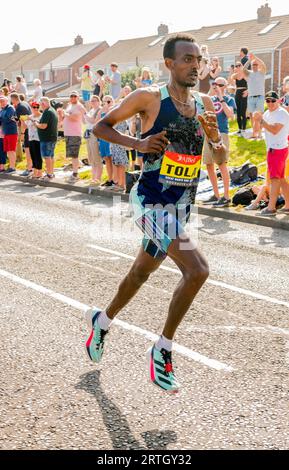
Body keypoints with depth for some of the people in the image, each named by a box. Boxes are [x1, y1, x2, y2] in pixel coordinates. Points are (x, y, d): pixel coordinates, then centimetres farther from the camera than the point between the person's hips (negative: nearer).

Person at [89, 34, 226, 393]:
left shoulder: (204, 104, 6)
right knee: (197, 271, -21)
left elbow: (221, 155, 13)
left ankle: (102, 321, 48)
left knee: (142, 272, 22)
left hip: (182, 205, 7)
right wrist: (137, 143, -18)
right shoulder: (149, 98, -10)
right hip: (151, 202, -7)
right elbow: (101, 126, -2)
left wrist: (215, 137, -9)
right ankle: (162, 350, -3)